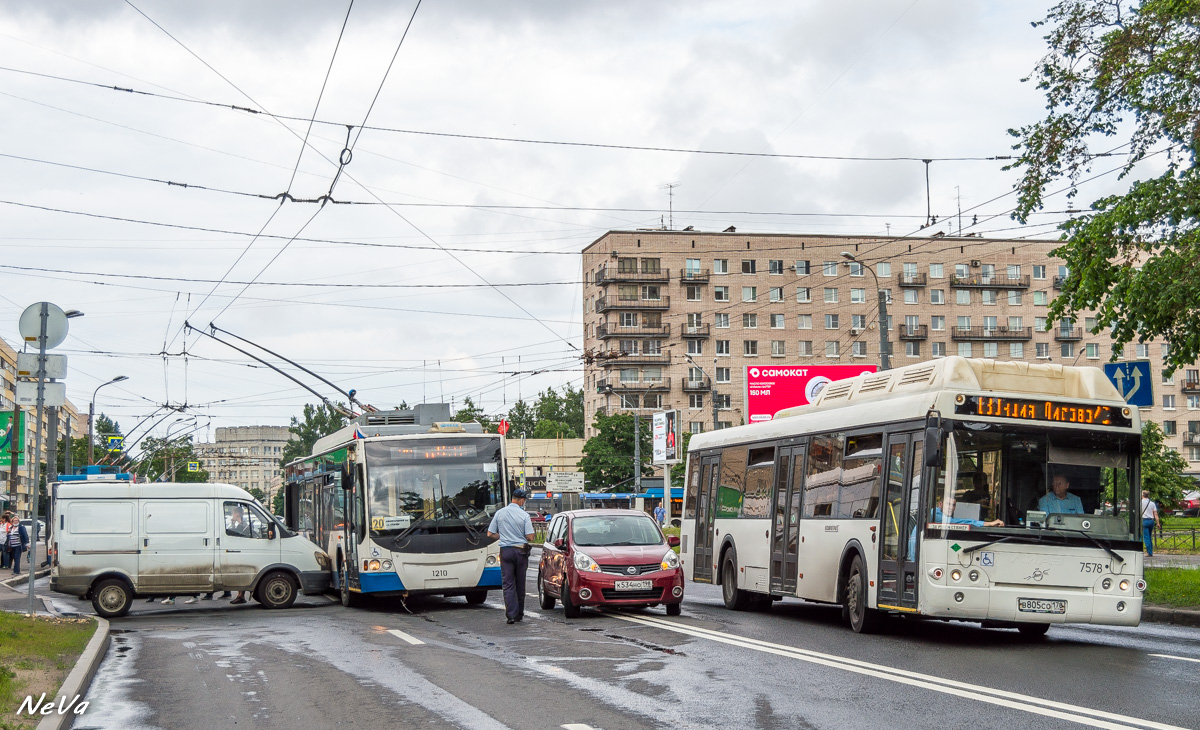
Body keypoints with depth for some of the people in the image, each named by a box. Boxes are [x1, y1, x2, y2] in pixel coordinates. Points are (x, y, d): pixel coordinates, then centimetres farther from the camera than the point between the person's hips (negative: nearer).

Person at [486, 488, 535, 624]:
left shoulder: (499, 513, 2)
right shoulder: (524, 515, -7)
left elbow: (490, 534, 5)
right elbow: (530, 537, -10)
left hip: (505, 550, 1)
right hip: (521, 551, -1)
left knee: (508, 584, 0)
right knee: (520, 583, 11)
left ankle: (511, 614, -11)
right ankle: (519, 613, 19)